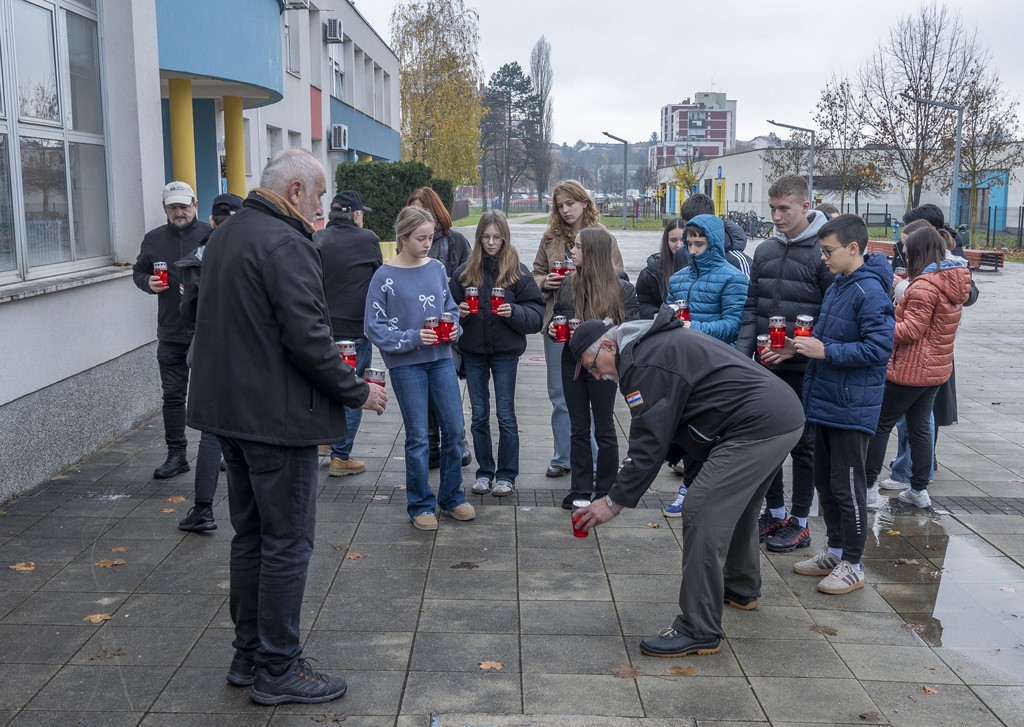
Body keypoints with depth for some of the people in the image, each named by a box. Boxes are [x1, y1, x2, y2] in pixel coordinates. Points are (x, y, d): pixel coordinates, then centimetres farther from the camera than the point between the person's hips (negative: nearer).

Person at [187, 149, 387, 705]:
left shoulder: (224, 236, 14)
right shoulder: (285, 244, -18)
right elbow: (307, 338, -23)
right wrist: (356, 391, -10)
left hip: (229, 408, 10)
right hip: (277, 418, -10)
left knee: (250, 535, 18)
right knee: (287, 544, 0)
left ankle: (248, 655, 28)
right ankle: (277, 670, 10)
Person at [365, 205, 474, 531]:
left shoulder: (437, 268, 3)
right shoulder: (385, 277, -9)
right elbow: (374, 327, -9)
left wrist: (455, 328, -6)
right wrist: (413, 338, -18)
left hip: (441, 359, 4)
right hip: (406, 365, -4)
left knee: (454, 430, 7)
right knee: (418, 437, 3)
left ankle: (452, 497, 25)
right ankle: (421, 505, 19)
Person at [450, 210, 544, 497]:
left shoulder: (518, 271, -4)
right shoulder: (464, 272, 3)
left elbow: (536, 314, -5)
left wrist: (513, 312, -23)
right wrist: (459, 312, -12)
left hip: (505, 351, -2)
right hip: (473, 351, 3)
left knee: (506, 415, 3)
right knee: (479, 415, 11)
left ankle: (506, 475, 14)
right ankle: (484, 472, 22)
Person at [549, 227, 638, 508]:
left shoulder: (621, 288, -9)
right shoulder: (569, 283, 4)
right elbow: (555, 314, 15)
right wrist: (552, 327, -5)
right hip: (572, 361, 4)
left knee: (604, 429, 7)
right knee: (578, 428, 12)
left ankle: (605, 491, 18)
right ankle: (580, 488, 22)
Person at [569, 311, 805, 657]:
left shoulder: (644, 362, -13)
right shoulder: (660, 341, 20)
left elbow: (650, 440, -16)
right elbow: (670, 426, 23)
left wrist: (615, 501, -11)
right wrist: (637, 467, 13)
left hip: (757, 429, -11)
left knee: (702, 516, -9)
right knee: (735, 505, 28)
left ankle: (699, 632, -3)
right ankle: (741, 589, 48)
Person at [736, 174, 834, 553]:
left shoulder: (823, 252, -11)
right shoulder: (765, 250, 8)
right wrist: (743, 350, 0)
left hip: (803, 369, -6)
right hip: (766, 366, 6)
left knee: (802, 445, 7)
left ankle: (799, 522, 19)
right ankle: (774, 513, 30)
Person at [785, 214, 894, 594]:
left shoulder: (870, 292, -18)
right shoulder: (836, 287, 10)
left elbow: (879, 347, -24)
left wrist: (826, 351, -22)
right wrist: (807, 344, 4)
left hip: (851, 408, -9)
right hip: (826, 402, 9)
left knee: (847, 486, 1)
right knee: (825, 481, 17)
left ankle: (852, 565, 15)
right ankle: (834, 551, 31)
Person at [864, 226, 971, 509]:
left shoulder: (925, 285, -20)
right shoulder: (953, 282, 10)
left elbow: (910, 331, -20)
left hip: (911, 369, -9)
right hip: (936, 369, 9)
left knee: (880, 424, 2)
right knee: (919, 427, 14)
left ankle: (867, 486, 7)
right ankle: (919, 489, 19)